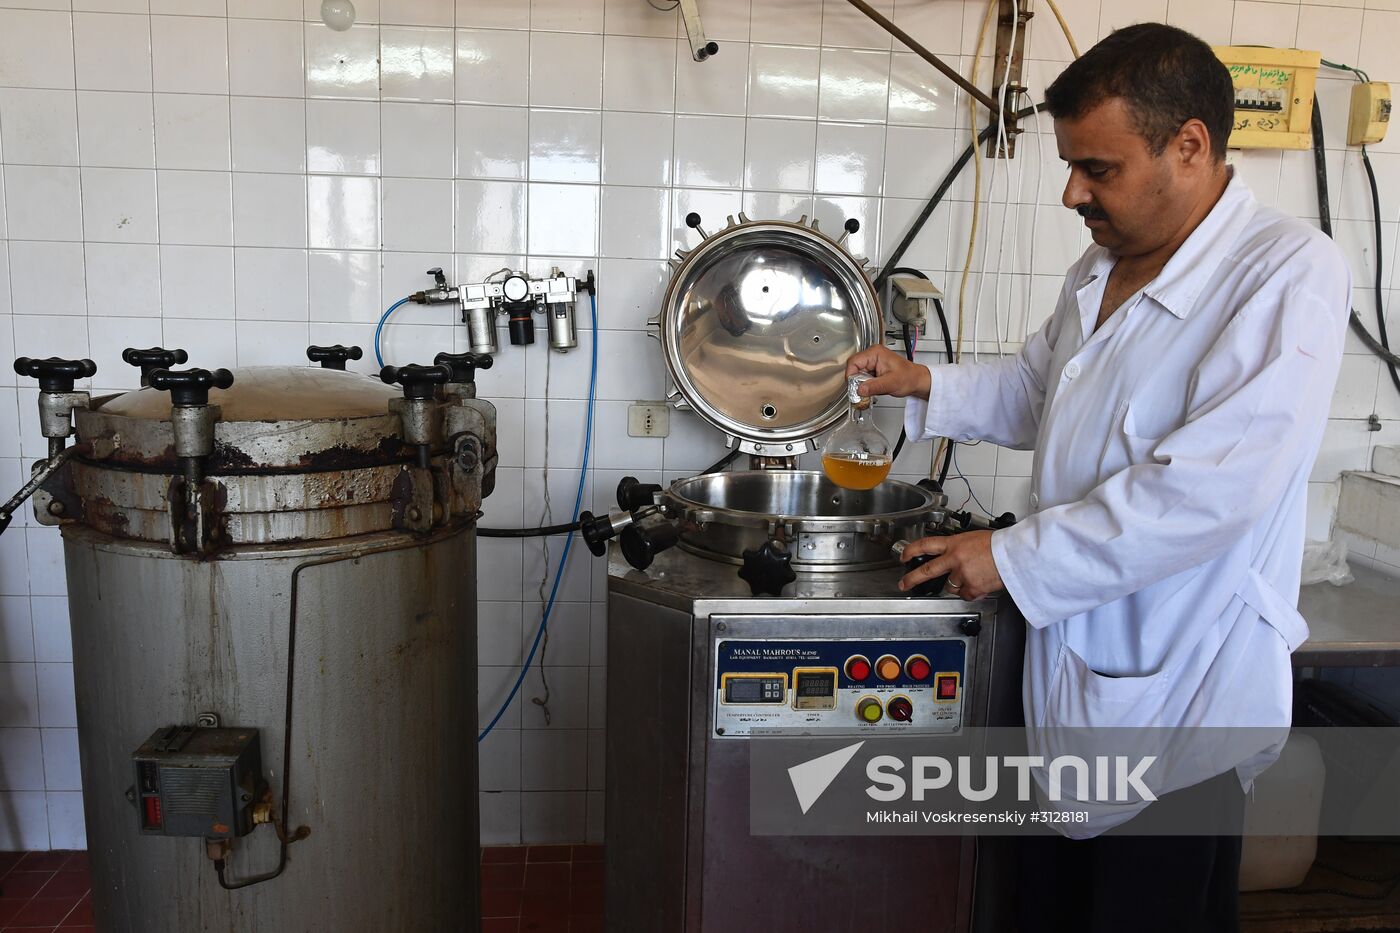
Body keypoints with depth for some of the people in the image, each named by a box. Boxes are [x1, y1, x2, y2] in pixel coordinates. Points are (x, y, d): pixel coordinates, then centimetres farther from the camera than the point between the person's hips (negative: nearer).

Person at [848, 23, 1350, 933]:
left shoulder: (1290, 275, -20)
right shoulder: (1102, 266, 7)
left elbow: (1210, 488, -28)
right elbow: (1037, 389, 24)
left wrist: (1016, 557, -22)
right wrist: (928, 385, 7)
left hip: (1176, 699, -7)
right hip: (1070, 669, 8)